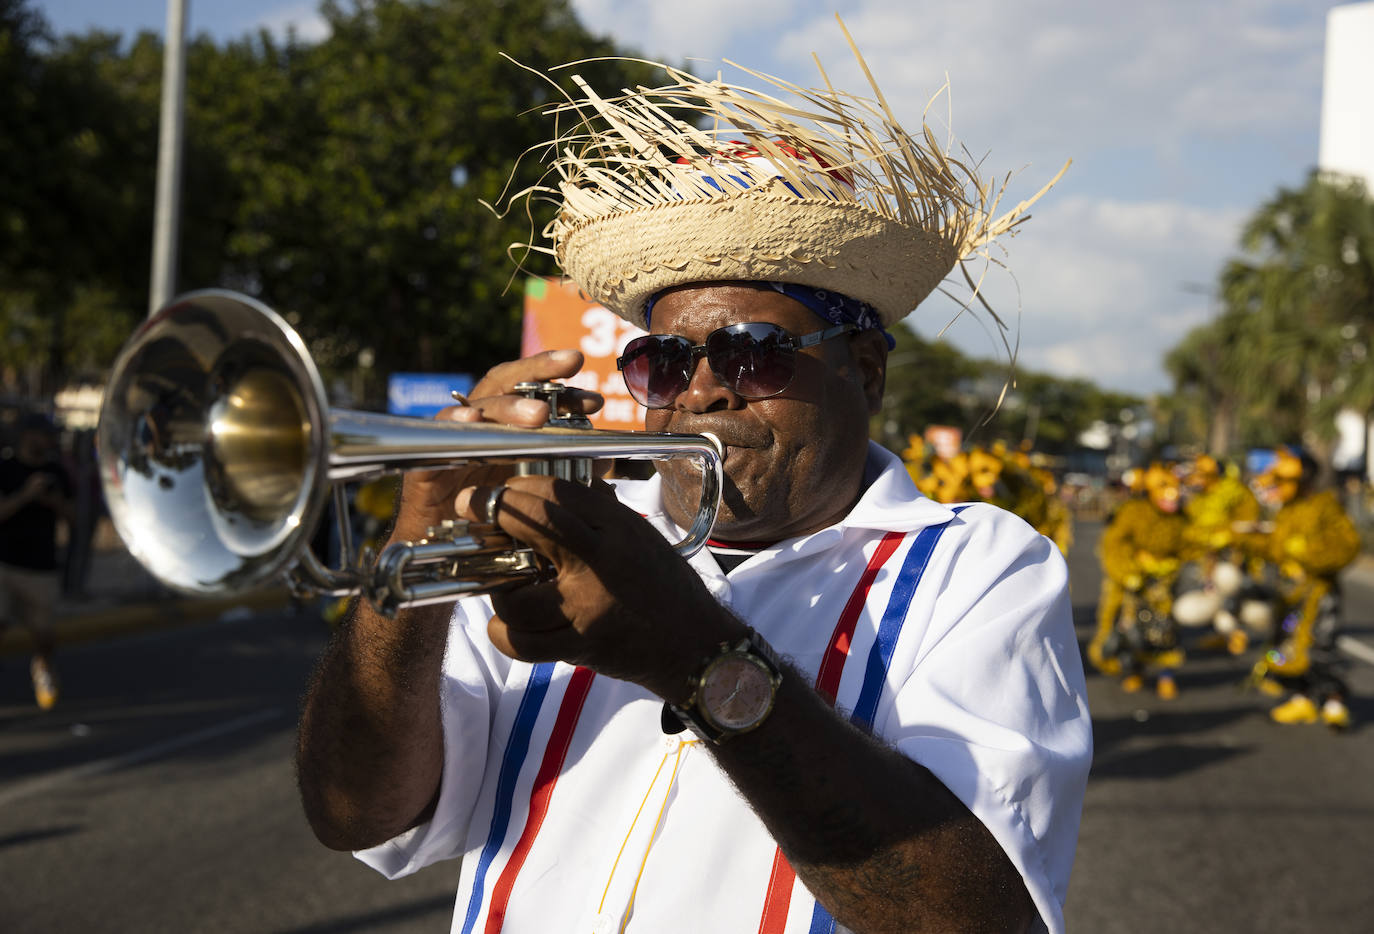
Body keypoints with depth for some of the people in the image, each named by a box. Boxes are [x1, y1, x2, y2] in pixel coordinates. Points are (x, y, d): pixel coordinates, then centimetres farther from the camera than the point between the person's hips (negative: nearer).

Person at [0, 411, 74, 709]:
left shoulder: (56, 473, 7)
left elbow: (68, 516, 15)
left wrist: (56, 502, -6)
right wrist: (25, 494, -24)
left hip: (41, 565, 3)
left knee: (43, 634, 4)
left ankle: (43, 666, 37)